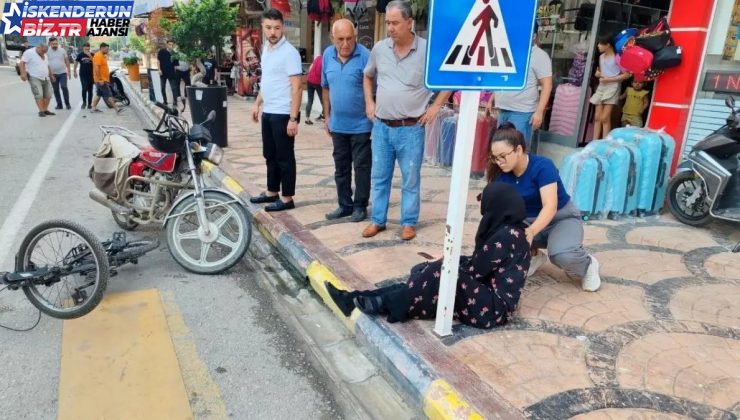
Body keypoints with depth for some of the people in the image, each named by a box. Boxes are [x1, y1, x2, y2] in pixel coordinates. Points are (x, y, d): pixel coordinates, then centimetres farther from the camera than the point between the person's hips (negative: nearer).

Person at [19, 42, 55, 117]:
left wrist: (51, 75, 29)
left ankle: (45, 110, 16)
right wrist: (23, 73, -23)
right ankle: (41, 111, -15)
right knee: (39, 95, -15)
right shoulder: (29, 53, -7)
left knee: (48, 95, 5)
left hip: (45, 78, 7)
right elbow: (22, 63, -13)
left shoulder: (44, 55, 16)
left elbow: (47, 66, 28)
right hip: (35, 78, -7)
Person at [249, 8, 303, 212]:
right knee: (270, 155, 16)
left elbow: (297, 88, -19)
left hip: (283, 114, -8)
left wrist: (293, 118, -23)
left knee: (284, 157, 0)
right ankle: (272, 192, 29)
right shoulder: (266, 50, 11)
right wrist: (257, 104, 19)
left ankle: (287, 198, 10)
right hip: (268, 112, 9)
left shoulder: (289, 52, -15)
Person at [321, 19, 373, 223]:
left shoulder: (365, 56, -14)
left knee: (361, 167, 5)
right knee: (341, 167, 13)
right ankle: (345, 205, 26)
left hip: (361, 124, -5)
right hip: (338, 124, 6)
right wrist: (327, 116, 13)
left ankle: (360, 206, 18)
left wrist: (374, 116, -12)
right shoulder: (328, 55, 3)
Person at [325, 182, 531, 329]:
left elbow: (473, 271, -16)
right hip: (488, 296, 9)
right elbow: (477, 265, 13)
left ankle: (381, 305, -17)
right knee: (423, 272, -3)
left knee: (443, 274, -26)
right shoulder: (505, 229, 9)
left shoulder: (506, 235, -20)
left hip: (493, 309, -9)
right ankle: (364, 299, -10)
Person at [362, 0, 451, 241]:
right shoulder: (379, 49, 3)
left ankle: (409, 222, 22)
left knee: (410, 179, 7)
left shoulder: (428, 50, -9)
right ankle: (378, 220, 26)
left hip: (411, 129, -3)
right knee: (379, 176, 12)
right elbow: (368, 76, 22)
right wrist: (369, 102, 12)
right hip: (381, 127, 4)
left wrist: (435, 106, -4)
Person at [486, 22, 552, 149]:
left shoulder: (539, 56, -9)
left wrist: (539, 111, -21)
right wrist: (492, 98, 22)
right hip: (503, 109, 7)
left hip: (522, 112, -7)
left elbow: (547, 85, -13)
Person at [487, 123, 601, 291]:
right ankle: (533, 256, 5)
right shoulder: (502, 173, -9)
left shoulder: (542, 166, -25)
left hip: (561, 218, -5)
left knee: (562, 255, -37)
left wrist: (532, 231, -53)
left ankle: (587, 265, 1)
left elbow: (550, 206, -35)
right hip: (528, 221, 5)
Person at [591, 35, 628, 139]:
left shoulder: (617, 57, -8)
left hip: (612, 87, -7)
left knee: (605, 118, -12)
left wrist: (609, 79, -14)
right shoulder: (601, 57, 13)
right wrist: (598, 73, 4)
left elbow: (625, 75, -10)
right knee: (597, 117, 2)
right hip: (601, 87, 7)